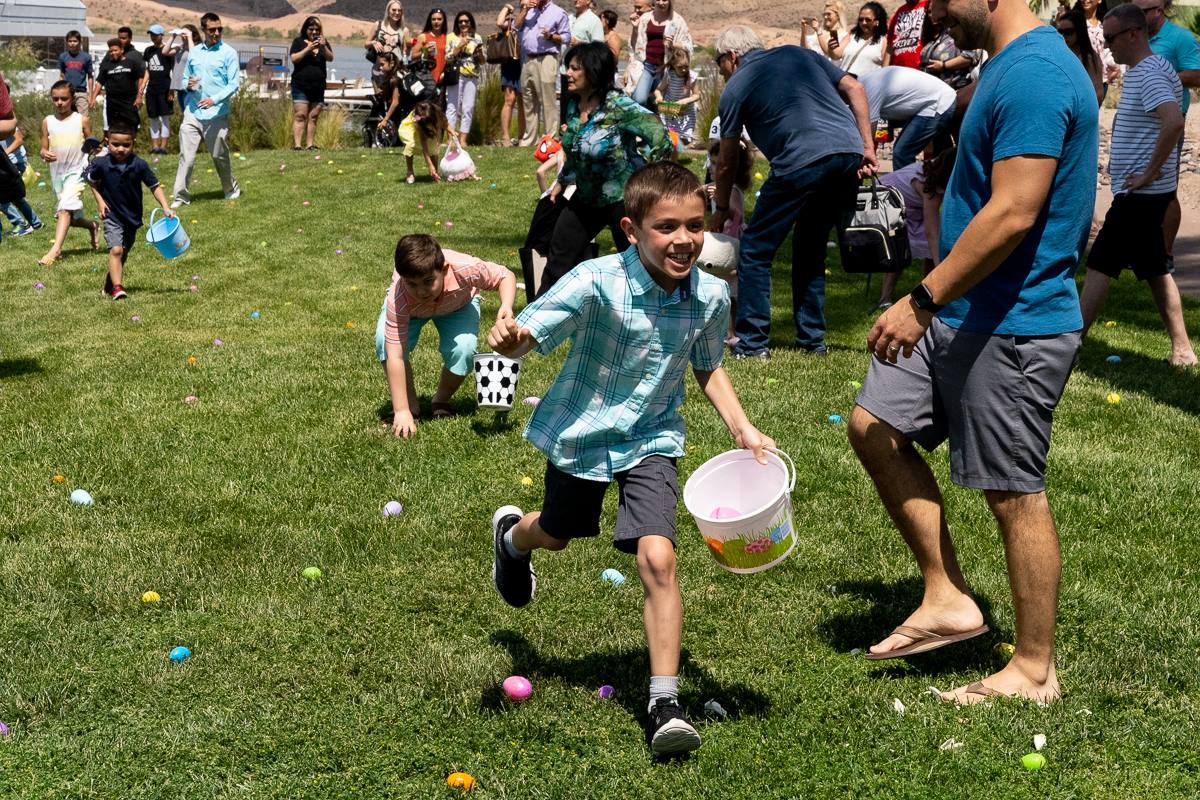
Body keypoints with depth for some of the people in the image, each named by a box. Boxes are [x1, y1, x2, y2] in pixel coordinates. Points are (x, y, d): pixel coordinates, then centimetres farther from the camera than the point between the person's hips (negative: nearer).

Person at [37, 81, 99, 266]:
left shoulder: (82, 121, -2)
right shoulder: (48, 122, 4)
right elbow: (44, 149, 5)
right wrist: (45, 154, -17)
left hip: (77, 171, -4)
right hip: (57, 172, 4)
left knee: (65, 209, -23)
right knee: (72, 218, 14)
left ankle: (55, 250, -30)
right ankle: (92, 226, 45)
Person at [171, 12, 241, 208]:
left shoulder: (228, 53, -2)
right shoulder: (194, 52, 12)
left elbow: (234, 84, -7)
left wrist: (214, 99, -20)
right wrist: (188, 84, -2)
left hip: (217, 114, -3)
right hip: (192, 112, 3)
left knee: (220, 156, 9)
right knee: (186, 156, -4)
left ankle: (231, 190, 30)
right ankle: (180, 196, -1)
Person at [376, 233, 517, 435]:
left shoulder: (464, 269, -42)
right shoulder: (398, 298, -43)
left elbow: (506, 276, -23)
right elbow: (395, 357, -43)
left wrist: (506, 307, -44)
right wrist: (402, 412, -46)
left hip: (459, 304, 1)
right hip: (410, 308, -1)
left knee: (463, 350, -26)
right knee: (385, 341, -28)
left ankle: (441, 401, 5)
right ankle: (411, 405, -4)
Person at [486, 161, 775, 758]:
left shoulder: (710, 296, -13)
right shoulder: (597, 284, -27)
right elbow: (529, 334, -33)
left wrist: (741, 427, -5)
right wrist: (508, 339, -57)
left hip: (650, 440, 1)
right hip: (579, 433, -1)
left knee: (657, 559, -17)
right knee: (556, 535, 25)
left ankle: (665, 703, -9)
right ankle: (511, 536, 65)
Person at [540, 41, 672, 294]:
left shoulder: (618, 106, -22)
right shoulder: (574, 106, 2)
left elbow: (659, 135, -28)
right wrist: (562, 182, 23)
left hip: (622, 199, -8)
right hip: (586, 198, 8)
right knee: (558, 258, 12)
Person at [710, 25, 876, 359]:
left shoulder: (735, 87, 12)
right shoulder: (799, 54, 25)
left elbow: (726, 163, 19)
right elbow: (854, 88, 16)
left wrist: (721, 211, 32)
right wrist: (868, 147, 13)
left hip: (803, 162, -6)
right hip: (850, 153, 6)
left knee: (756, 250, 9)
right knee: (812, 246, 22)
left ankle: (752, 343, 8)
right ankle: (812, 339, 24)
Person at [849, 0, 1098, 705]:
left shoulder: (1033, 76, -21)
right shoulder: (1011, 65, 12)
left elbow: (1012, 214, -27)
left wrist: (923, 301, -22)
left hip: (1014, 328, -10)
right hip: (964, 315, 10)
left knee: (1016, 494, 1)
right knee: (875, 425, 12)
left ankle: (1035, 671, 17)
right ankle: (949, 599, 18)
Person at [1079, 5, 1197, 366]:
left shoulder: (1150, 74, -18)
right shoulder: (1139, 71, 14)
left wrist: (1149, 174, -25)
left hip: (1141, 194, -10)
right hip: (1145, 193, 10)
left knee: (1099, 265, -7)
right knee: (1154, 269, 14)